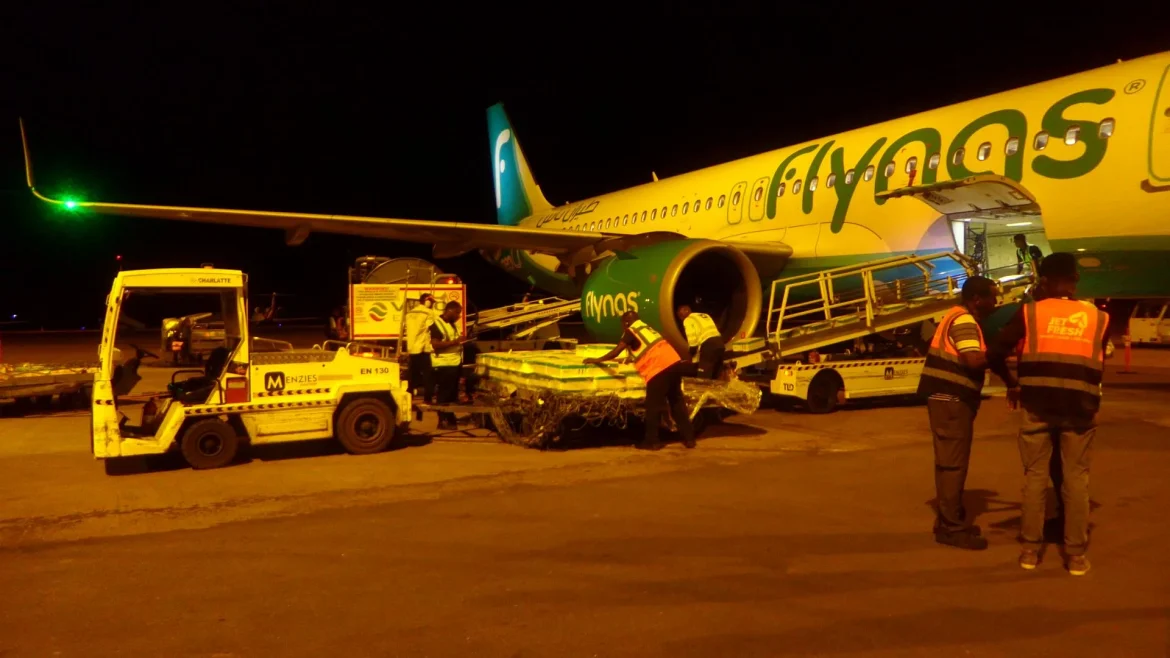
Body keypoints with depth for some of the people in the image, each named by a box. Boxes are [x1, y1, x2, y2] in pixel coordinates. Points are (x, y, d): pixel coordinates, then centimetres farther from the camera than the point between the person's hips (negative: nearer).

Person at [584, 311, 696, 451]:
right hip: (674, 363, 8)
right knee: (677, 402, 15)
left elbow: (616, 352, -1)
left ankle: (652, 441, 9)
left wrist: (597, 360, 10)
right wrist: (632, 358, 53)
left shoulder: (631, 331, 3)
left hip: (659, 369, -8)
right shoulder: (646, 328, 26)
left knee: (653, 406, 3)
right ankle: (689, 438, 19)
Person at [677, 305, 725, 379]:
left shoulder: (688, 320, 7)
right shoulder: (705, 315, 30)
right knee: (715, 377, 16)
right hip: (719, 343, 8)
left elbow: (692, 340, -4)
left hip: (708, 345, -8)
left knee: (703, 378, -8)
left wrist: (692, 354, 10)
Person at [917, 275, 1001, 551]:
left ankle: (950, 520, 24)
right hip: (950, 398, -11)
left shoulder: (959, 317, 18)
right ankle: (951, 528, -2)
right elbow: (973, 360, -26)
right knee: (953, 463, -7)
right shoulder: (964, 321, -14)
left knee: (950, 462, 15)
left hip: (948, 397, 11)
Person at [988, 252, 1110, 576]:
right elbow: (1099, 365, 13)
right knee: (1076, 479, 9)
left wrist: (1012, 383, 14)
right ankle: (1076, 554, 14)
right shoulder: (1098, 317, 7)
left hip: (1038, 406, -1)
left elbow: (995, 356, -3)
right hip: (1079, 408, 1)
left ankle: (1030, 548, 17)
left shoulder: (1029, 312, 1)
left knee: (1035, 476, 10)